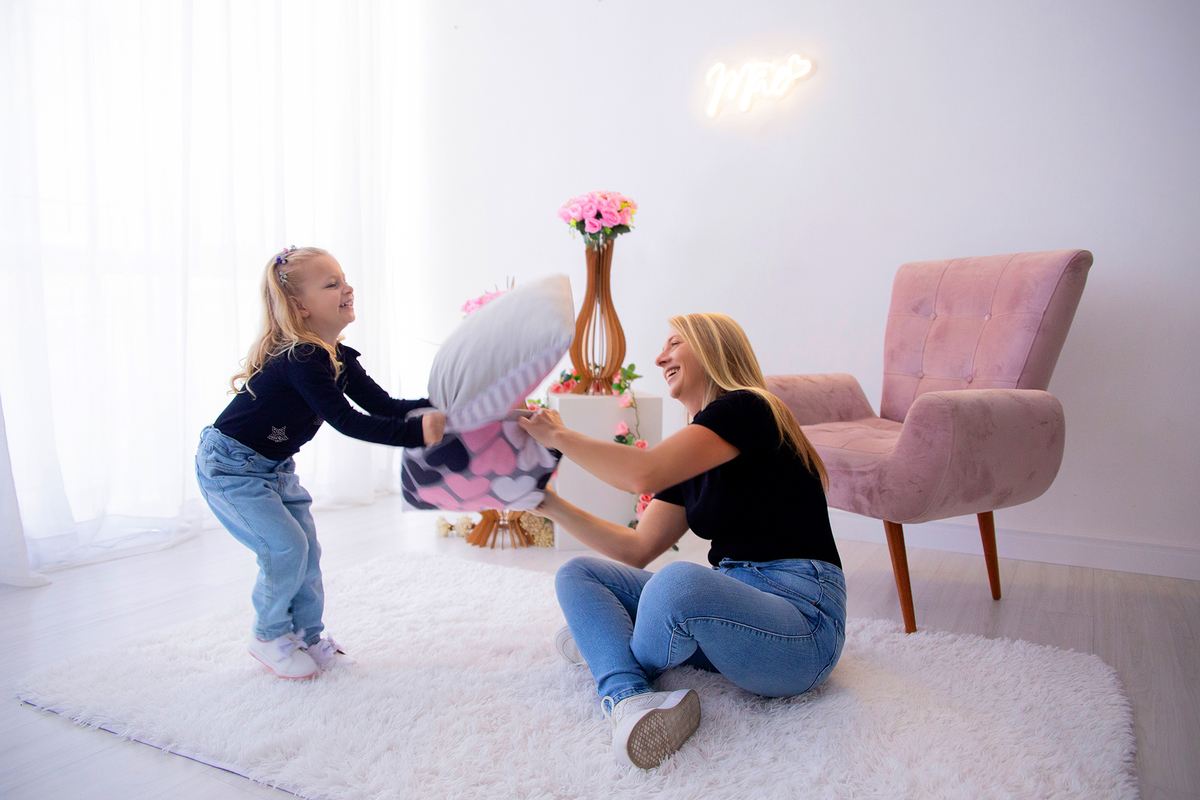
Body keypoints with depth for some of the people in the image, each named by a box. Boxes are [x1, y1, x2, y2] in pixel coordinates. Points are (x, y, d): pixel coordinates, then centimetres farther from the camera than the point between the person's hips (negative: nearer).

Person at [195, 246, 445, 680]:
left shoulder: (338, 357, -2)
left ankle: (307, 639, 23)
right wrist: (416, 432, -44)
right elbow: (346, 421, -37)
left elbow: (383, 405, -6)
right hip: (229, 465, -9)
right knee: (285, 546, -13)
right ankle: (269, 637, 11)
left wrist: (438, 405, -19)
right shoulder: (299, 359, -31)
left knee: (307, 548, 7)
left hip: (274, 466, 9)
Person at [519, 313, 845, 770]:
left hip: (801, 618, -9)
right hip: (733, 602, 9)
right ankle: (628, 698, -22)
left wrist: (559, 435, -10)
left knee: (679, 581, -39)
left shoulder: (746, 408, -10)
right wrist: (553, 505, 10)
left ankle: (605, 644, -4)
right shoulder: (694, 458, 17)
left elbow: (643, 474, -25)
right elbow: (639, 549, 14)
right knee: (577, 574, 5)